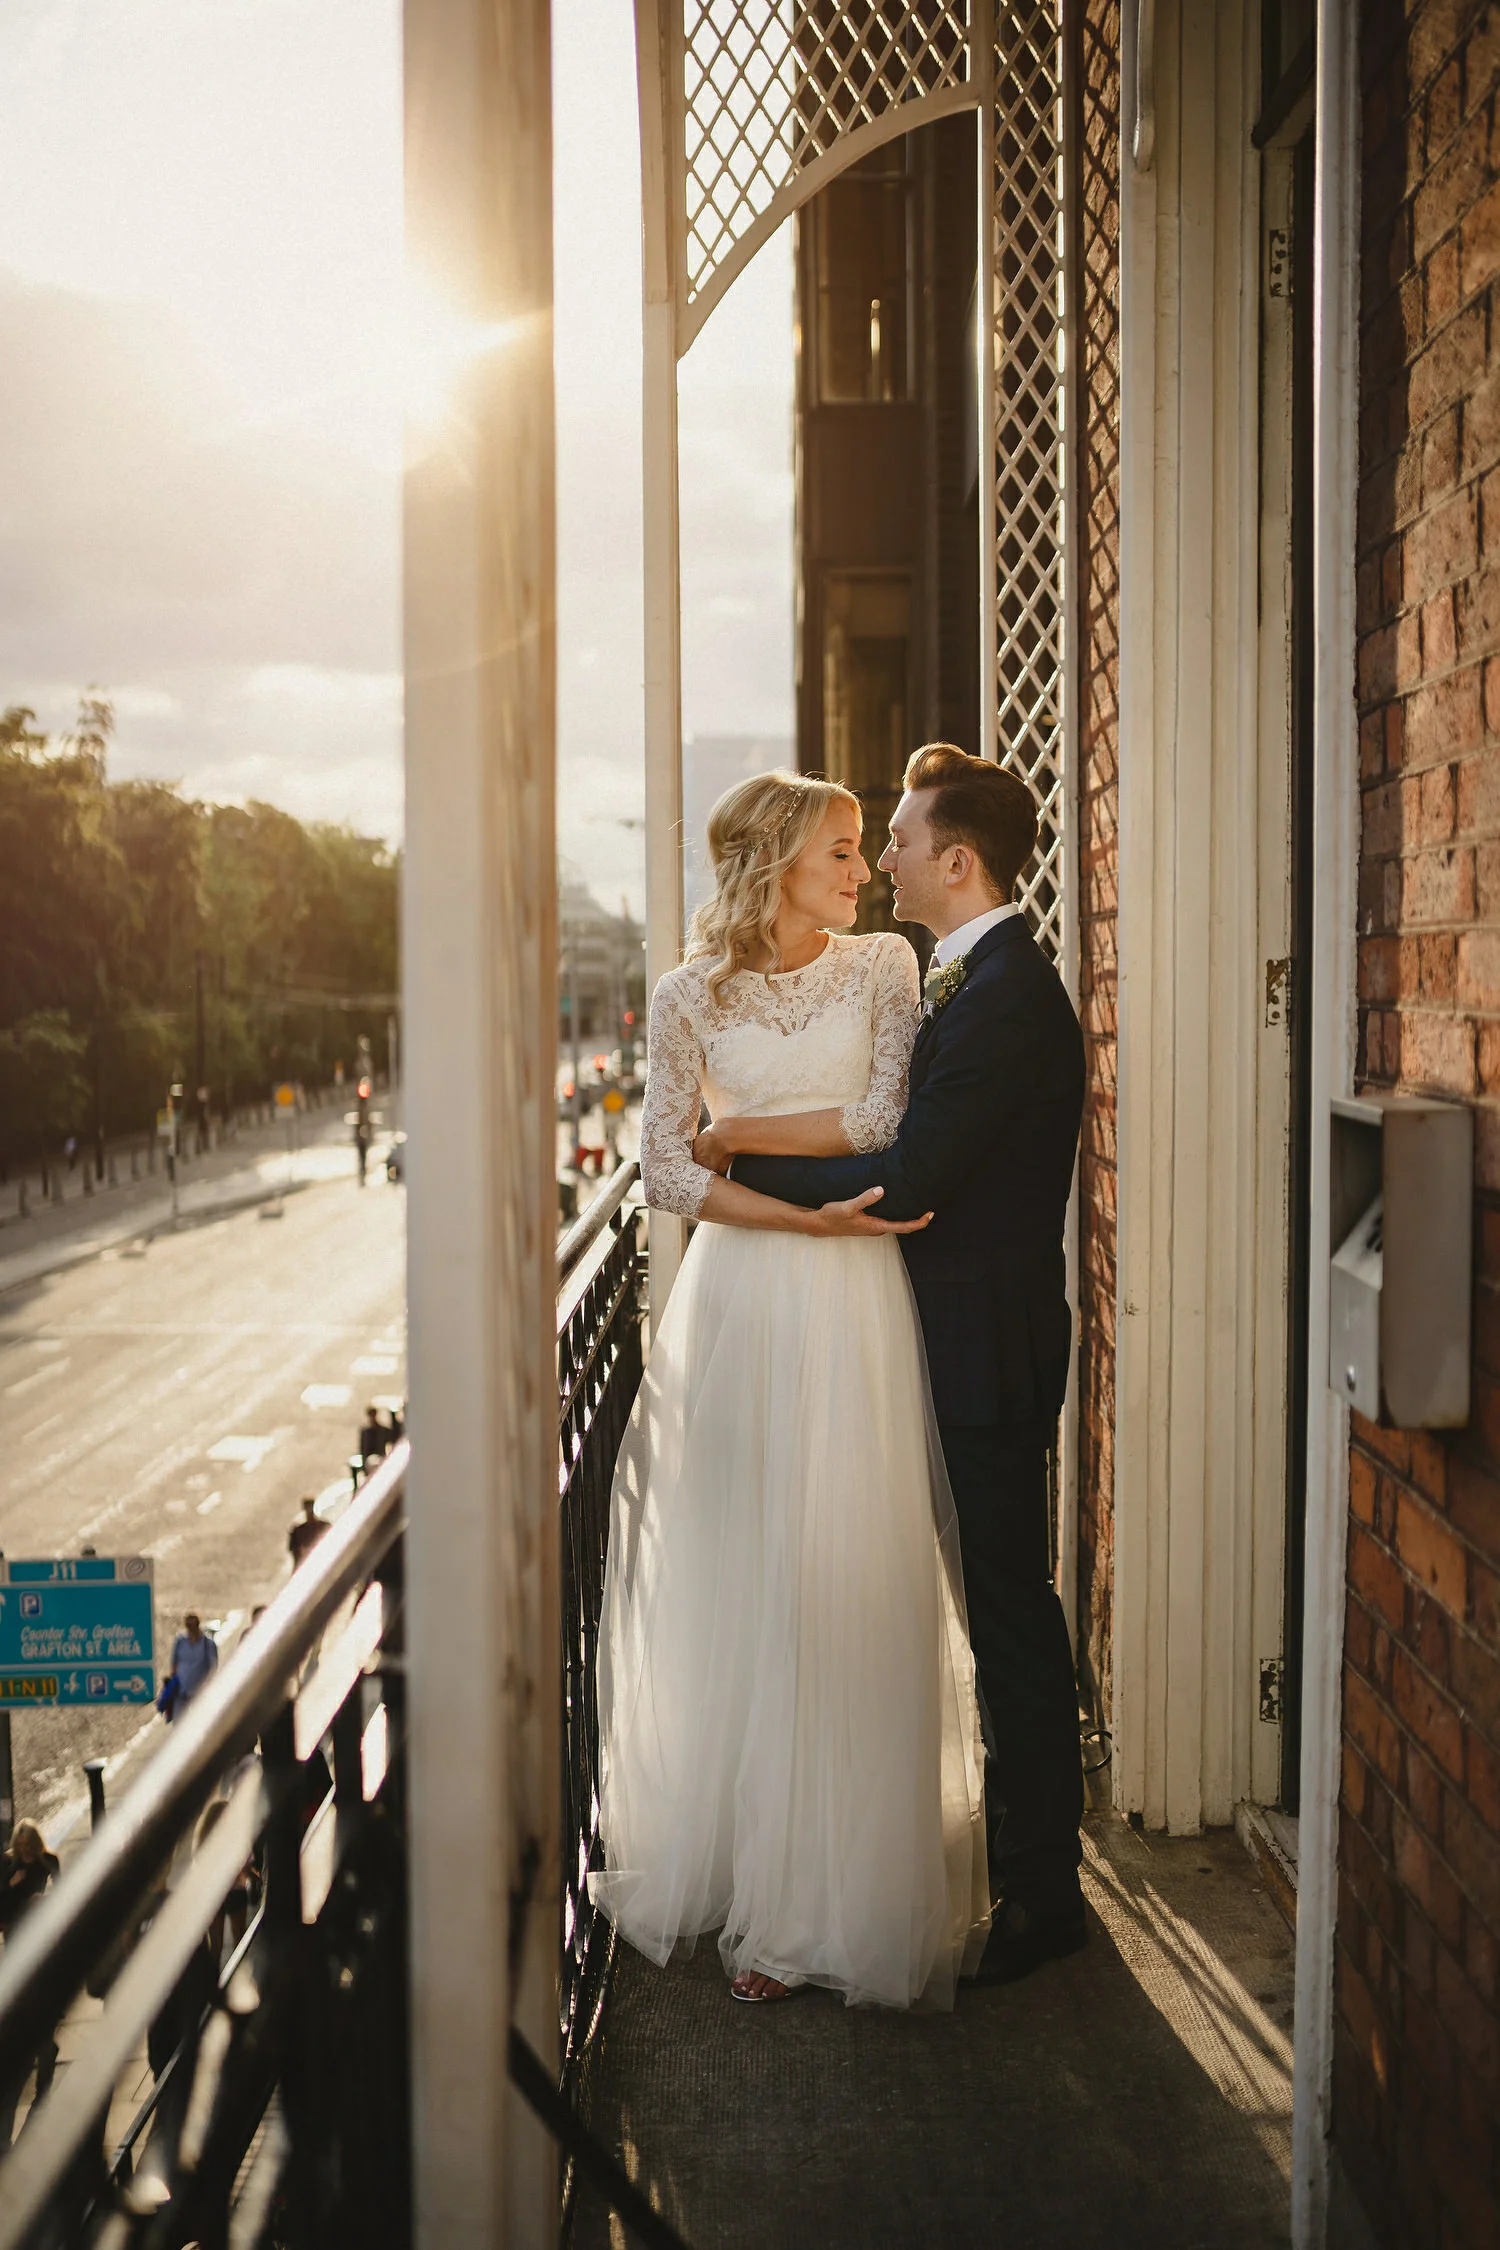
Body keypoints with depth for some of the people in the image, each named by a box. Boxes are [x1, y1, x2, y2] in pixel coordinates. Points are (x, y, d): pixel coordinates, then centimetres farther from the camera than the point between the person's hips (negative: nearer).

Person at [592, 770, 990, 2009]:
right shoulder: (690, 996, 4)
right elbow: (665, 1175, -1)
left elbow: (877, 1125, -6)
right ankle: (750, 1874, 16)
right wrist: (809, 1212, -11)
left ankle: (854, 1885, 14)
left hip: (858, 1309, 0)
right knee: (739, 1591, 4)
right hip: (741, 1304, 0)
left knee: (856, 1594, 1)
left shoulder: (886, 964, 5)